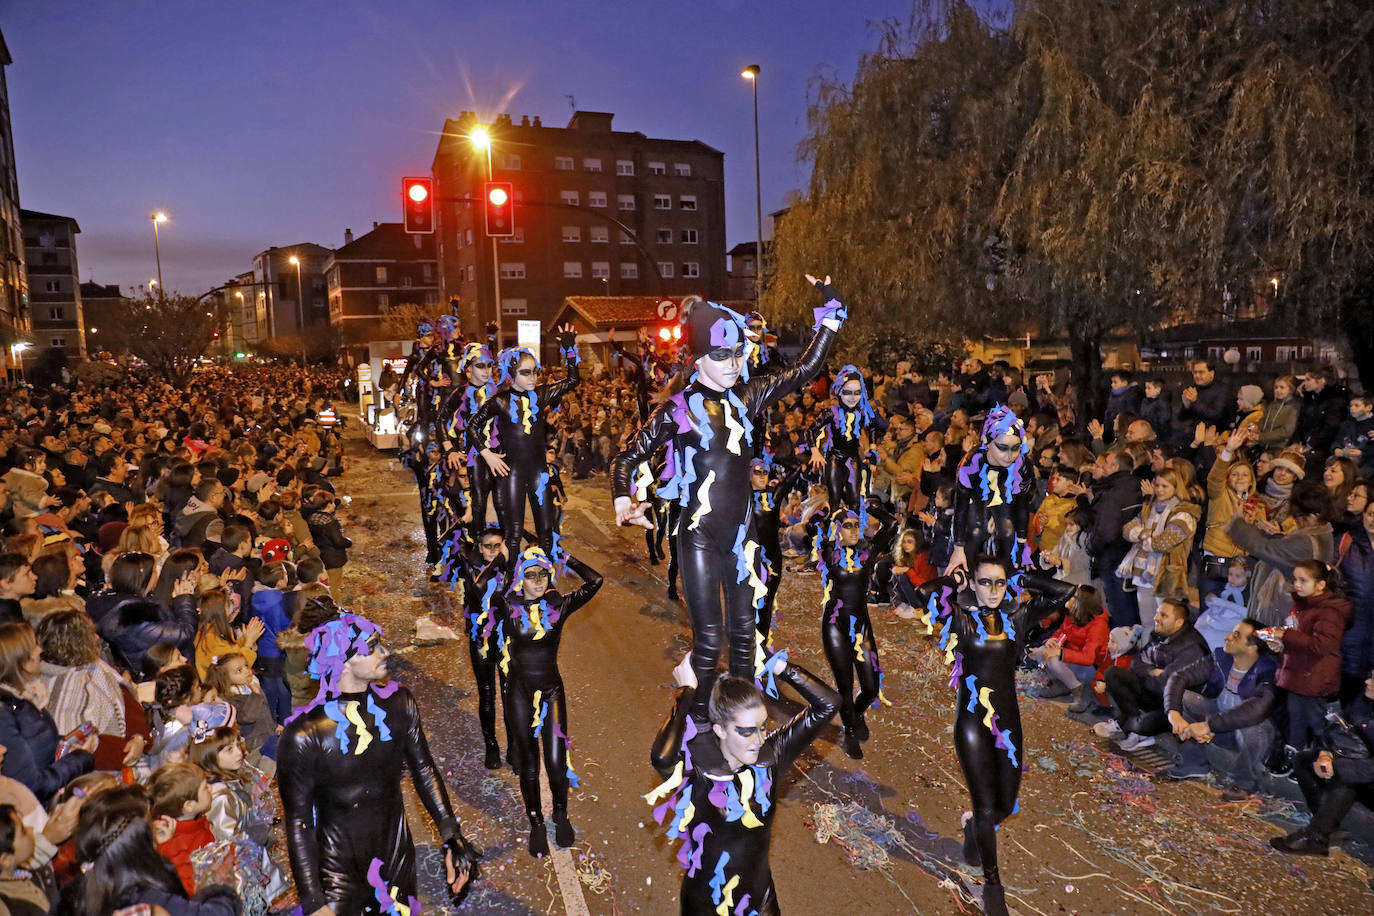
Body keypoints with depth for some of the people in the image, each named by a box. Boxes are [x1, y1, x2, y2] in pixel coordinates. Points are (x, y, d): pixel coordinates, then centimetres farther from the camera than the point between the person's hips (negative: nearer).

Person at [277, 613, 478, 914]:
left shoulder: (398, 704, -8)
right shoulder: (303, 736, -19)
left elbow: (424, 770, -1)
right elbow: (298, 822, -12)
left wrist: (453, 839, -5)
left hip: (398, 859, 3)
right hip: (339, 873, -3)